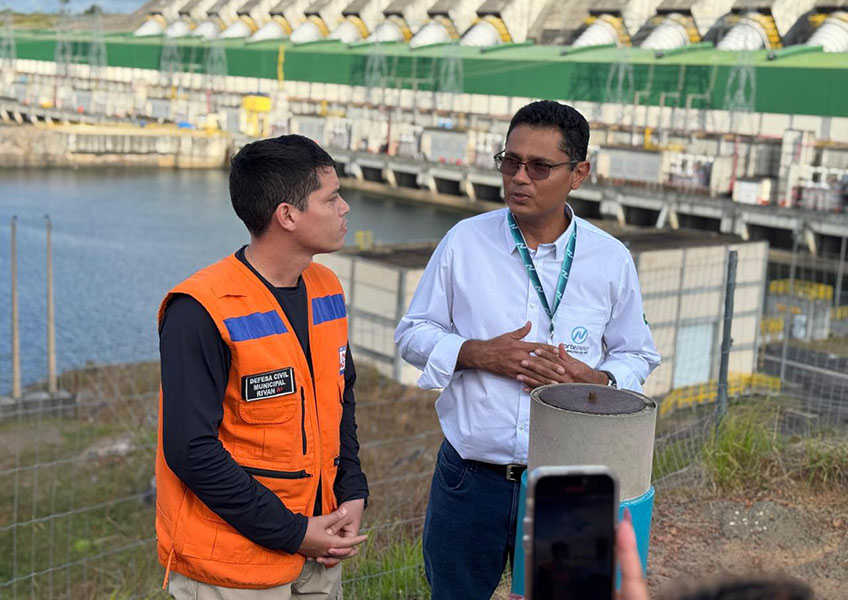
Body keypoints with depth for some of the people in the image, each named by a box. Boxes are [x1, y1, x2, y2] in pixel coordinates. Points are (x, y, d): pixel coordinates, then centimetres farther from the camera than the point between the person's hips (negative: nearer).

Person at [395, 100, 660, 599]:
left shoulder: (611, 259, -2)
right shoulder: (465, 241, -2)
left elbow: (639, 355, 8)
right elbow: (412, 333, 4)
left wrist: (593, 380, -14)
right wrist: (478, 353, -14)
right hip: (470, 478, 0)